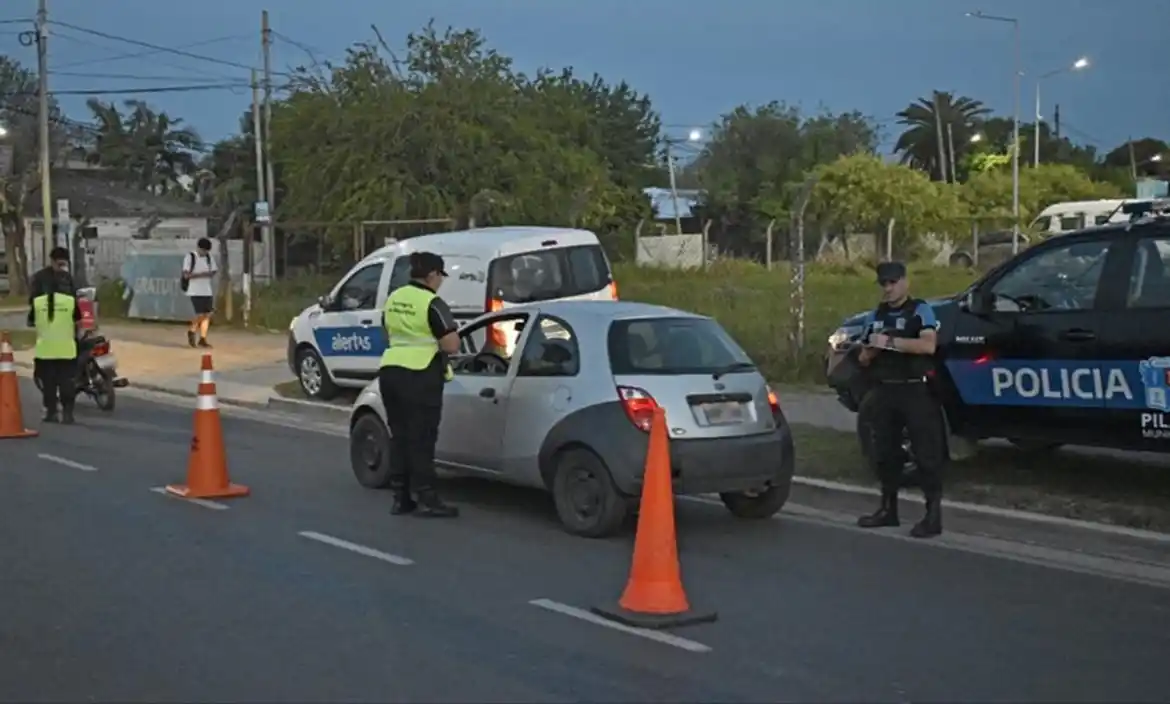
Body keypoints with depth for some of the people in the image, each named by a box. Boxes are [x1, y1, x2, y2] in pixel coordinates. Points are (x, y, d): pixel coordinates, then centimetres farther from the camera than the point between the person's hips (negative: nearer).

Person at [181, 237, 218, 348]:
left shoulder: (209, 257, 10)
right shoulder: (190, 257, -5)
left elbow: (214, 271, 11)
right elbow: (186, 275, -12)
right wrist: (202, 274, -20)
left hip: (207, 291, 5)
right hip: (195, 292, -5)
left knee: (207, 314, 1)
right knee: (200, 314, -12)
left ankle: (202, 339, 7)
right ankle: (191, 331, 14)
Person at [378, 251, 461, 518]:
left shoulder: (393, 299, 13)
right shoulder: (432, 303, -12)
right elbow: (452, 345, -16)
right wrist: (436, 339, 5)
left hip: (390, 370, 8)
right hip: (420, 376, -8)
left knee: (399, 435, 12)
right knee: (421, 438, -3)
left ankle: (400, 498, 14)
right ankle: (427, 499, 0)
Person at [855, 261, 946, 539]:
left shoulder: (920, 310, -3)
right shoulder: (875, 316, 15)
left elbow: (928, 345, -20)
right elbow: (863, 359, 18)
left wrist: (890, 342, -21)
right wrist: (873, 349, -5)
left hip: (915, 391, -6)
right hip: (884, 391, 6)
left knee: (926, 453, -7)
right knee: (885, 452, 10)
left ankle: (933, 514, -6)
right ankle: (888, 509, 20)